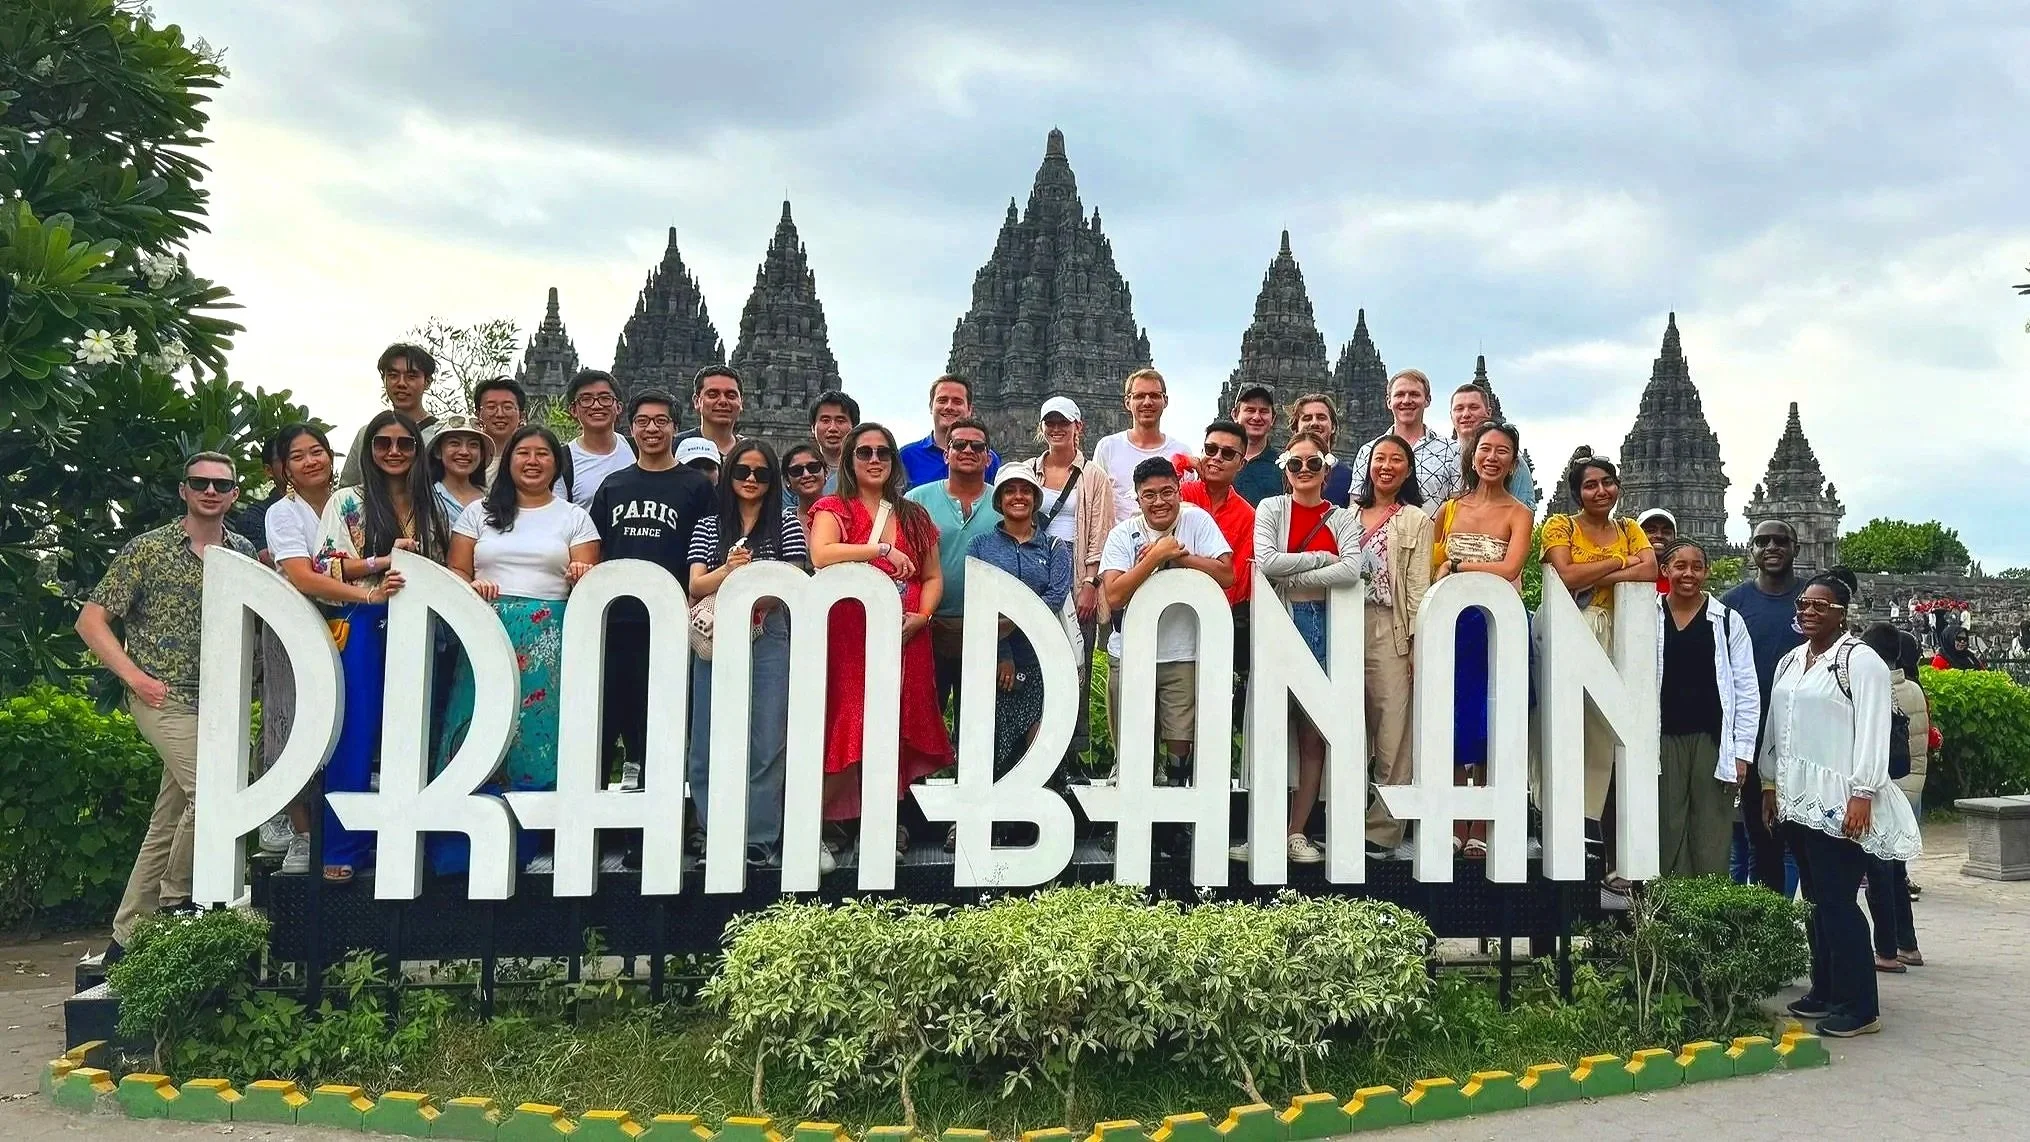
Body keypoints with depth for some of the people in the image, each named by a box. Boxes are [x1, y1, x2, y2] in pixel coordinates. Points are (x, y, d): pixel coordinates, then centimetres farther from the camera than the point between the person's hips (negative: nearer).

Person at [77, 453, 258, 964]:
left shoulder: (245, 553, 10)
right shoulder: (148, 549, -3)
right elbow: (91, 621, -2)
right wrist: (136, 677, -11)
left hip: (219, 704, 5)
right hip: (165, 697, -5)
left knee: (169, 823, 8)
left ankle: (126, 938, 17)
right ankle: (174, 903, -2)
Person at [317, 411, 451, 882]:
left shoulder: (430, 506, 15)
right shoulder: (347, 502, 5)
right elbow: (325, 567, -3)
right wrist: (384, 561, -14)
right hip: (362, 626, -3)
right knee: (356, 737, -5)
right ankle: (343, 848, 1)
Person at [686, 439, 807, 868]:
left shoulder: (786, 524, 9)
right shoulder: (709, 526, 13)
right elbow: (695, 586, 4)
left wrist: (754, 605, -12)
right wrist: (728, 570, -16)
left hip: (769, 640, -2)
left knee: (767, 742, -4)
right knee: (712, 742, 1)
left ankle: (760, 839, 1)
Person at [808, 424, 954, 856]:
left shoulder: (914, 517, 17)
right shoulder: (833, 510, 3)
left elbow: (933, 577, 16)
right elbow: (821, 556, -17)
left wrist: (921, 616, -3)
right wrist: (882, 549, -20)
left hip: (906, 641, 4)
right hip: (850, 639, -4)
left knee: (899, 730, 2)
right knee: (848, 732, -9)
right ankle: (823, 823, -1)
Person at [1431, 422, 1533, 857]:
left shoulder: (1518, 514, 0)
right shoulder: (1450, 508, 11)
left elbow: (1510, 568, -15)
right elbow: (1430, 570, 13)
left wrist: (1455, 567, -10)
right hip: (1452, 626, 3)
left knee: (1490, 725, 1)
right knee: (1451, 723, 2)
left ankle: (1480, 830, 7)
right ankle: (1455, 826, 10)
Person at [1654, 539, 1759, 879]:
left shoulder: (1728, 621, 4)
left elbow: (1747, 691, 4)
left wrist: (1742, 752, -2)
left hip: (1712, 741, -1)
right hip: (1664, 741, 1)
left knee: (1712, 844, 0)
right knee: (1667, 837, 2)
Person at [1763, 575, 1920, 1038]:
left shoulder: (1861, 661, -6)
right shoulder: (1789, 662, 17)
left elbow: (1872, 730, -12)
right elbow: (1774, 727, 21)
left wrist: (1863, 794, -18)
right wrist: (1771, 785, 18)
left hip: (1839, 803, -7)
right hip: (1797, 800, 7)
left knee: (1838, 900, -9)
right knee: (1815, 899, 11)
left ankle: (1860, 1006, -4)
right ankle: (1825, 990, 19)